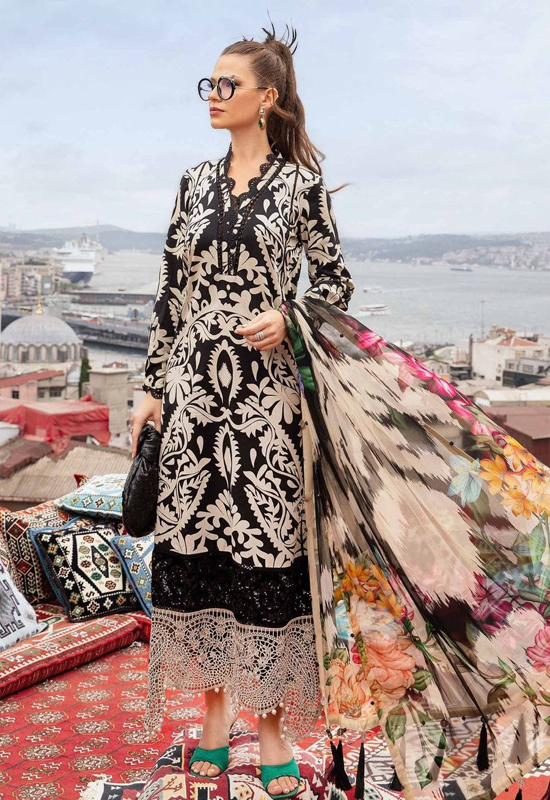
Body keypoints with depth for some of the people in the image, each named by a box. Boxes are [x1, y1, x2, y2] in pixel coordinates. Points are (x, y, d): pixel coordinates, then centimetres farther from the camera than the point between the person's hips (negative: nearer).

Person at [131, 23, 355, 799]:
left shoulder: (301, 185, 1)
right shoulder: (196, 182, 12)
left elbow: (337, 282, 4)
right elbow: (172, 290, 12)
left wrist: (286, 317, -15)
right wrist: (154, 386, 9)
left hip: (266, 392, -4)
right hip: (194, 388, 4)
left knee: (266, 545, -1)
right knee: (192, 541, 6)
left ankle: (272, 722, 13)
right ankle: (215, 704, 23)